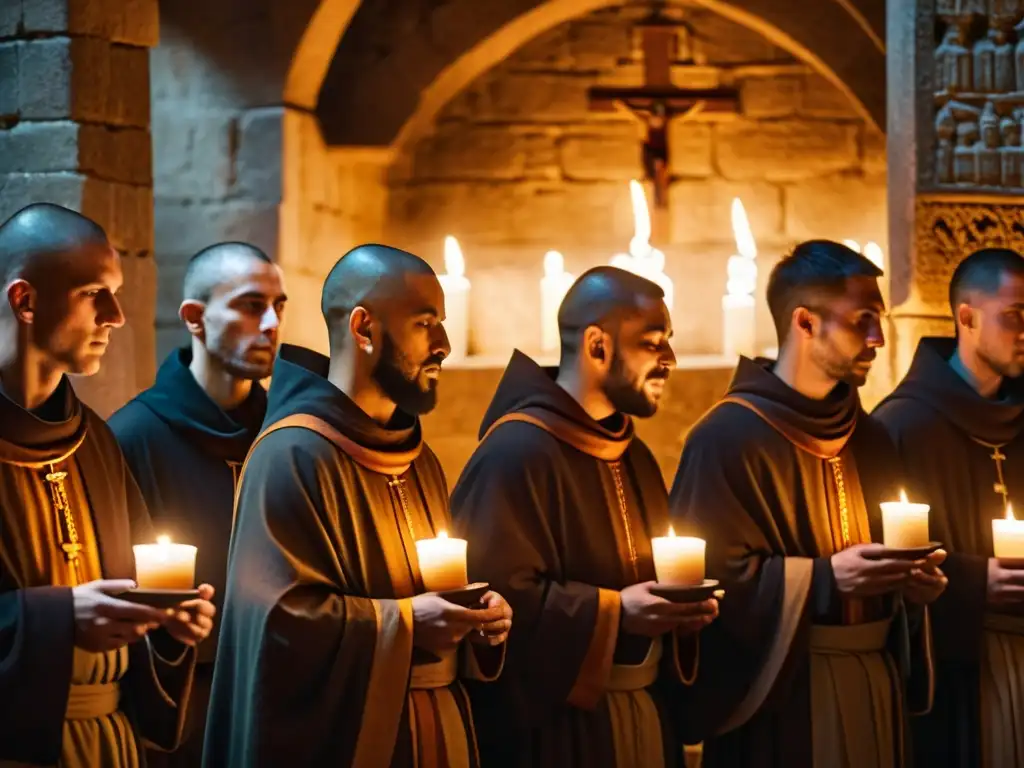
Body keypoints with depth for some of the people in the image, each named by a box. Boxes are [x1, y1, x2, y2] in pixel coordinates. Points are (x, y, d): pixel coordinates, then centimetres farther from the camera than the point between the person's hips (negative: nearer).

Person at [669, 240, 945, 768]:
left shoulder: (870, 440, 12)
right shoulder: (728, 437, -12)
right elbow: (710, 574, -17)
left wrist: (911, 580, -2)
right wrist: (824, 579, -22)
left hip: (873, 683, 7)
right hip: (778, 695, -7)